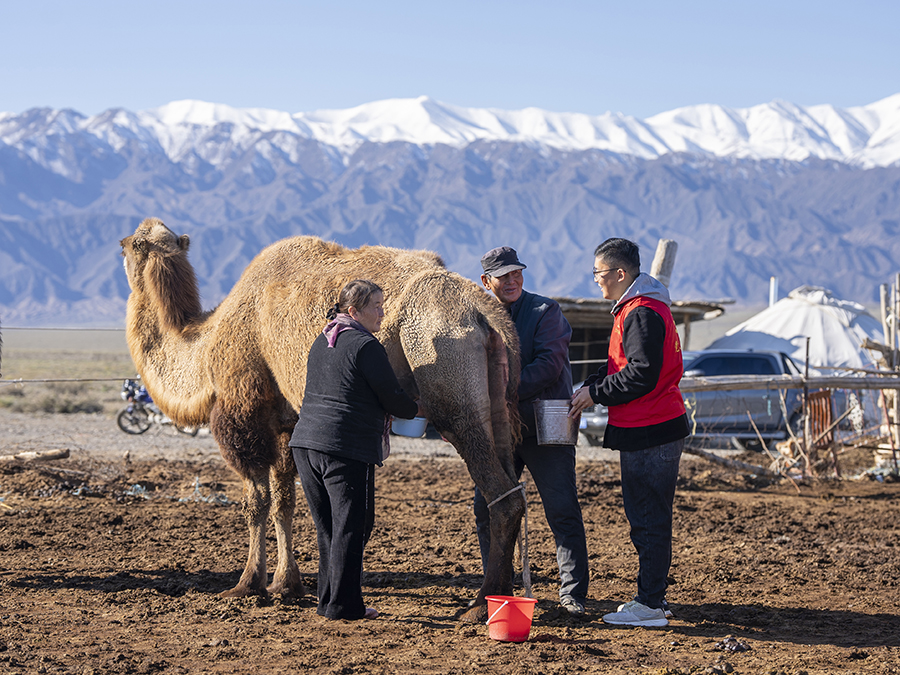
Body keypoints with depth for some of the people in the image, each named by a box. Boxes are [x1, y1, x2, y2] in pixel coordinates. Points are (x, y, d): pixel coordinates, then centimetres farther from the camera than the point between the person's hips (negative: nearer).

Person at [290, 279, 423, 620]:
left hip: (305, 440, 8)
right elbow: (391, 397, -8)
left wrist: (380, 414, 29)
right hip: (347, 448, -8)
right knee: (351, 526, -2)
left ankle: (328, 599, 18)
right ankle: (343, 604, -1)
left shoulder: (322, 342, 17)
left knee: (327, 526, 14)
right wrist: (415, 409, 14)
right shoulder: (366, 346, -10)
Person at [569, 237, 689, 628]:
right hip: (647, 429, 11)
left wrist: (595, 393, -13)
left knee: (649, 520, -7)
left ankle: (649, 605, -4)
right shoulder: (634, 309, 18)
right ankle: (651, 598, 21)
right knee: (645, 517, 15)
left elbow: (641, 374, -22)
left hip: (650, 433, -11)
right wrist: (589, 389, 7)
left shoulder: (642, 313, -16)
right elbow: (621, 365, 22)